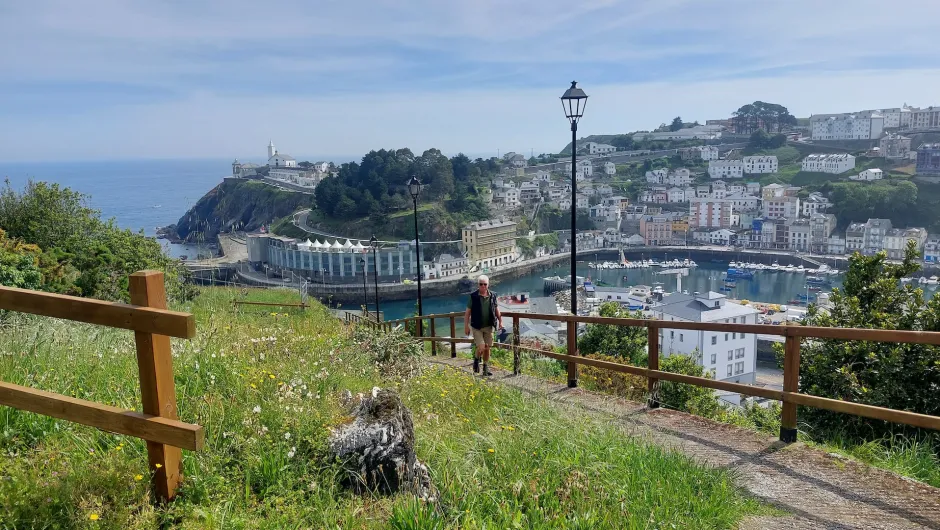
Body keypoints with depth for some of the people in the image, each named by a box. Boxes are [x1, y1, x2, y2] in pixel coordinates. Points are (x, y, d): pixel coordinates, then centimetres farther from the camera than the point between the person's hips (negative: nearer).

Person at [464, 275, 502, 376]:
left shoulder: (493, 295, 2)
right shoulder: (473, 296, -7)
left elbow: (496, 309, 14)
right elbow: (467, 312, -4)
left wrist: (500, 321, 10)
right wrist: (466, 326, -7)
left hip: (489, 326, 3)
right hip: (477, 327, -3)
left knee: (487, 348, 8)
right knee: (481, 347, -12)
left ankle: (486, 368, 23)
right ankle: (476, 360, 19)